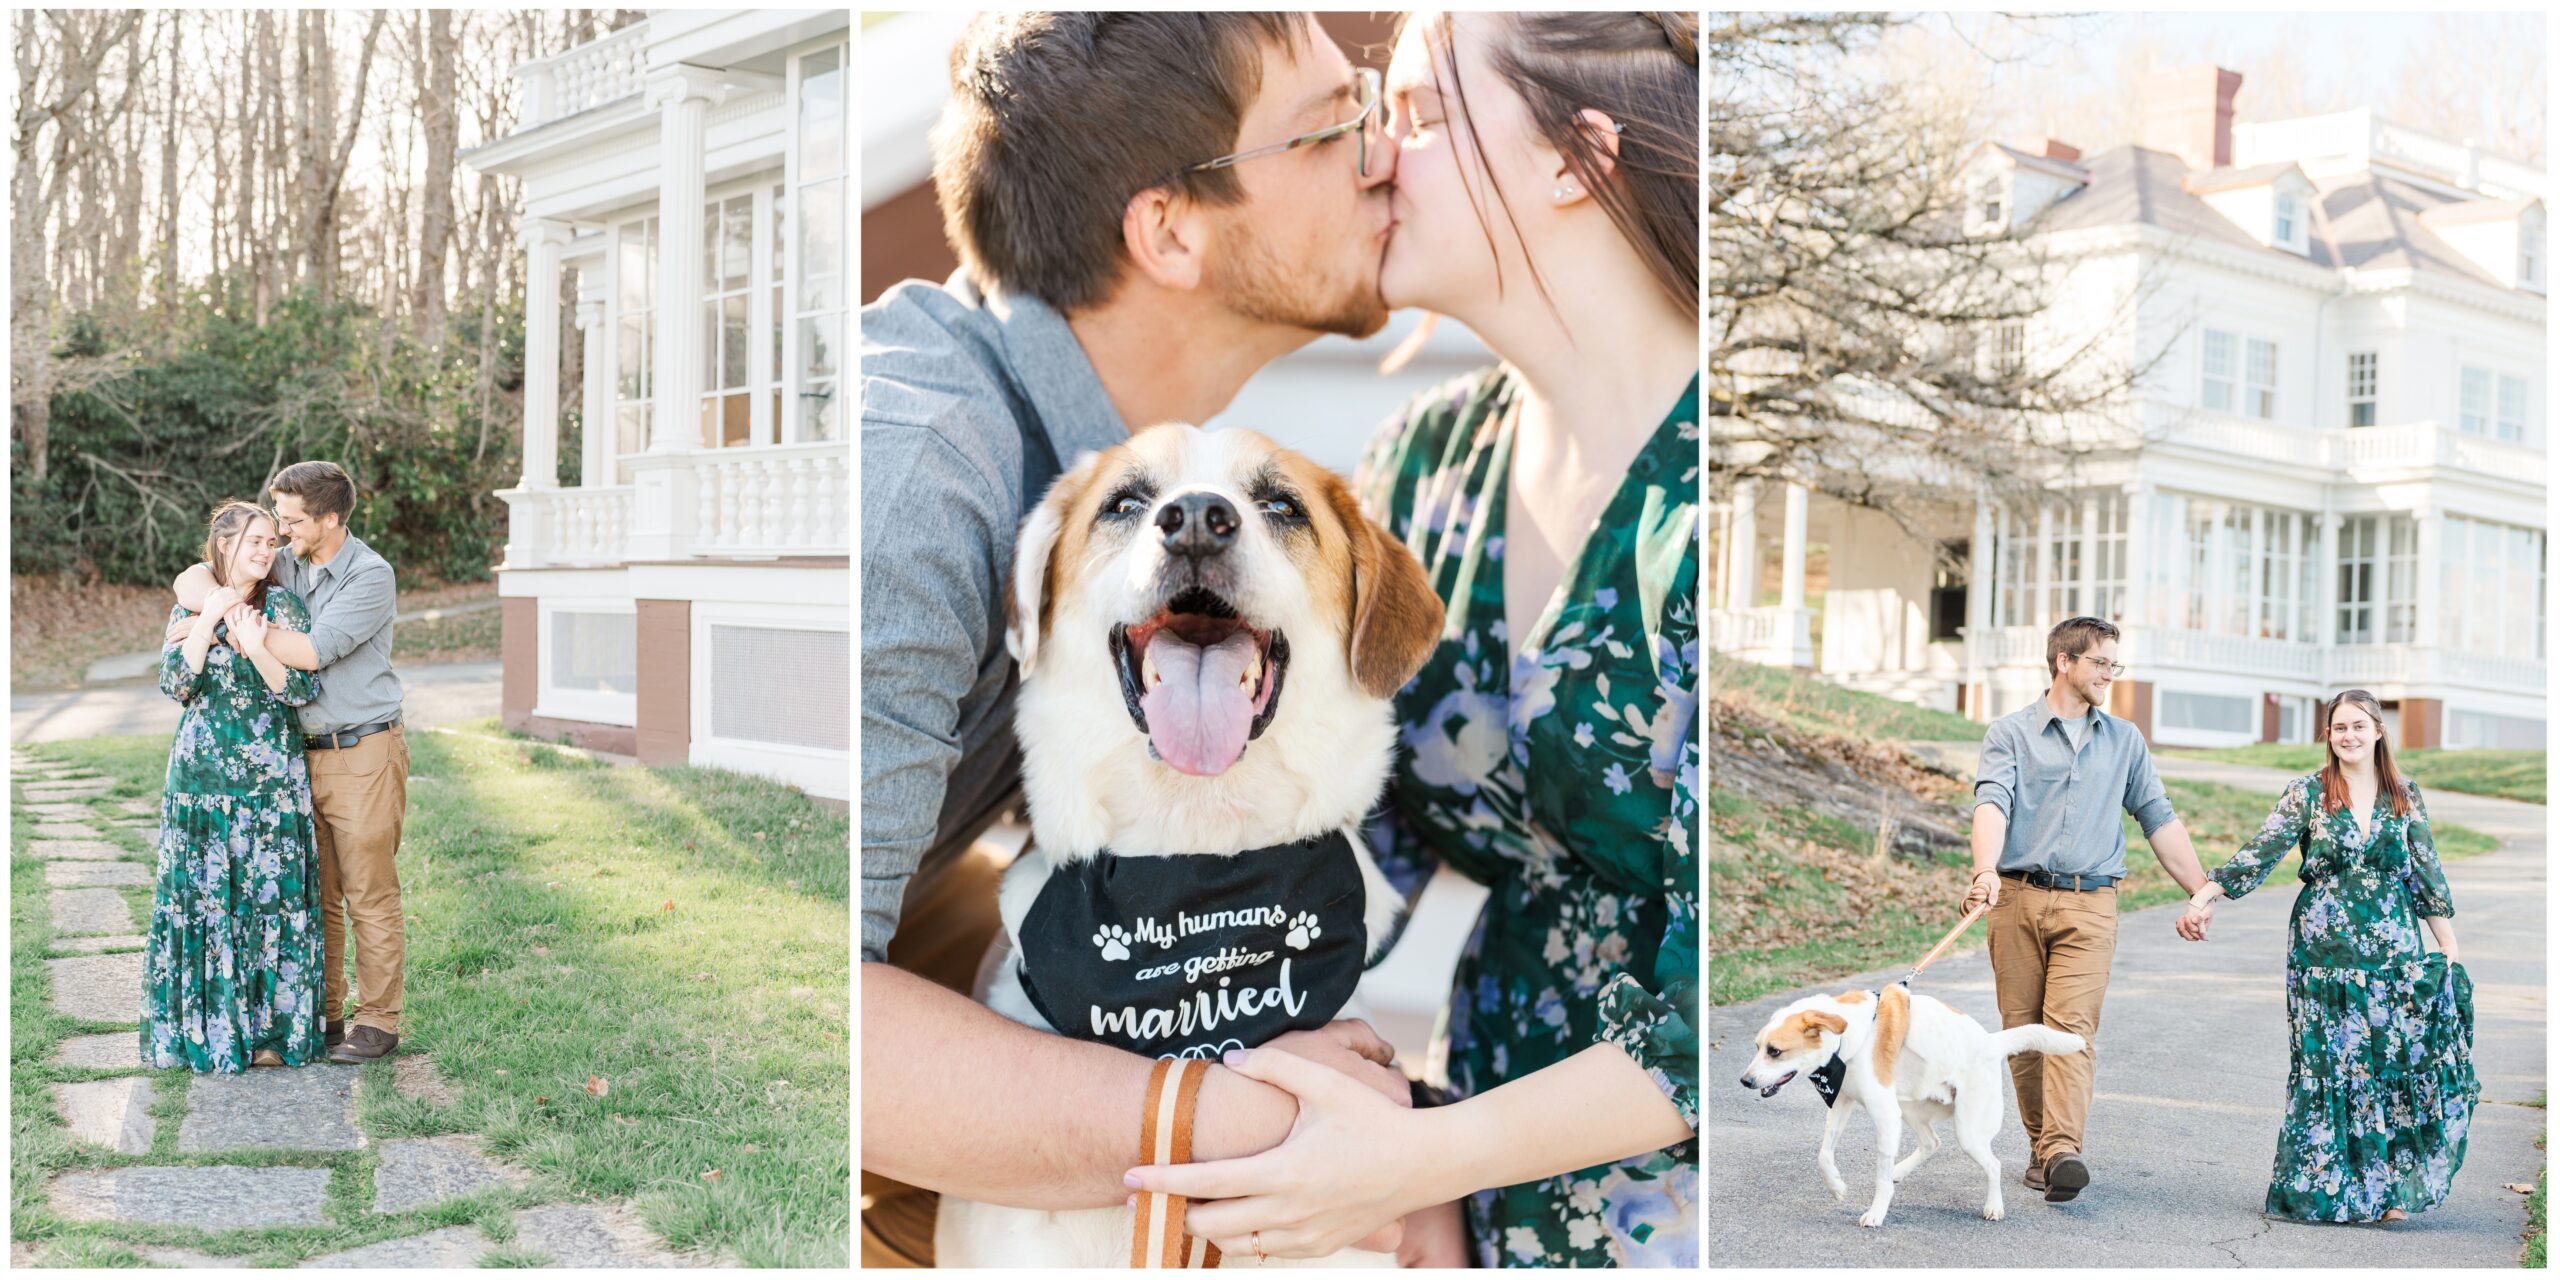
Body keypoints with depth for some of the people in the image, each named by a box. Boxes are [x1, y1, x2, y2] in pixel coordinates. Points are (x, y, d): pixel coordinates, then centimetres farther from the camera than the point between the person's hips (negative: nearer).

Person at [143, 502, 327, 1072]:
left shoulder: (282, 606, 2)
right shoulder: (190, 607, 6)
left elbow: (303, 690, -6)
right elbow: (176, 684, -6)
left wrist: (257, 649, -20)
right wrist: (208, 620, -13)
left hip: (271, 778, -1)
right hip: (202, 774, 1)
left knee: (271, 896, 0)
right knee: (203, 894, 2)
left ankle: (271, 1028, 8)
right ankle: (203, 1028, 12)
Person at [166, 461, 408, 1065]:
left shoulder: (371, 575, -12)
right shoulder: (288, 566, 9)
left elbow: (312, 652, -20)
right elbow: (196, 576, 12)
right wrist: (201, 587, -11)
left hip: (364, 754, -7)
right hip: (305, 753, 7)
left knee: (370, 894, -1)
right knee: (313, 893, 11)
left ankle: (378, 1020, 7)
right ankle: (322, 1013, 20)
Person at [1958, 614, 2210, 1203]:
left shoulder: (2125, 740, 16)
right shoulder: (2012, 731, 5)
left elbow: (2159, 820, 19)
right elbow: (1992, 802, -11)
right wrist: (1985, 871, -29)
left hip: (2088, 904, 1)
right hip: (2018, 897, -1)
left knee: (2073, 1023, -14)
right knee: (2022, 1028, 3)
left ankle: (2064, 1150, -23)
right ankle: (2041, 1145, 15)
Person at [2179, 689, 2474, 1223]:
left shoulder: (2405, 795, 7)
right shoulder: (2307, 793, 0)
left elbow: (2427, 873, 11)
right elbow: (2260, 852, -7)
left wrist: (2448, 946, 9)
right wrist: (2204, 897, -19)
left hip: (2394, 952, 2)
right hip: (2325, 953, -2)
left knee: (2398, 1066, -1)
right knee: (2327, 1069, 0)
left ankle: (2385, 1188, 11)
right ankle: (2327, 1191, 10)